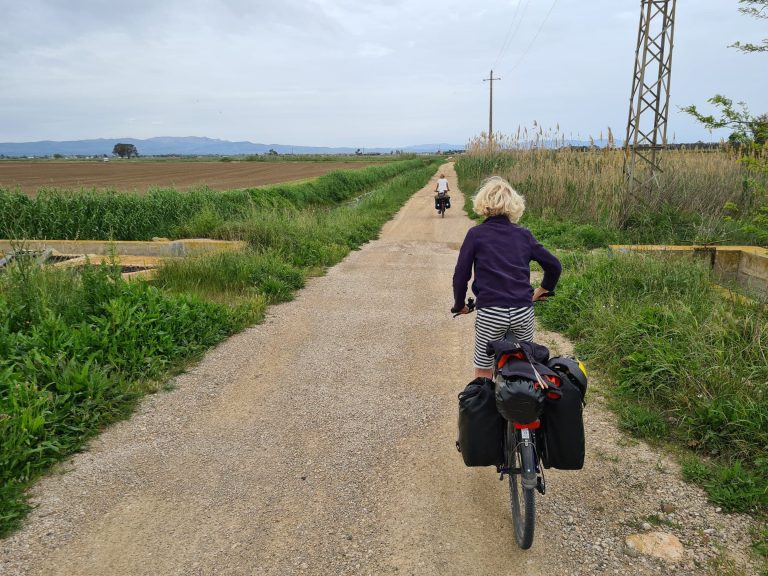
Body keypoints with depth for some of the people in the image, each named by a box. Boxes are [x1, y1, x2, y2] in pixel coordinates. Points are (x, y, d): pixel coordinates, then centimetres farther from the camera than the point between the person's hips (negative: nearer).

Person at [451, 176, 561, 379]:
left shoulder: (476, 234, 2)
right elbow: (554, 265, 13)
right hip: (524, 312, 3)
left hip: (490, 313, -3)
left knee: (483, 372, 11)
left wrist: (459, 305, 14)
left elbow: (461, 275, -1)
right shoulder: (524, 234, 10)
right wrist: (542, 291, 30)